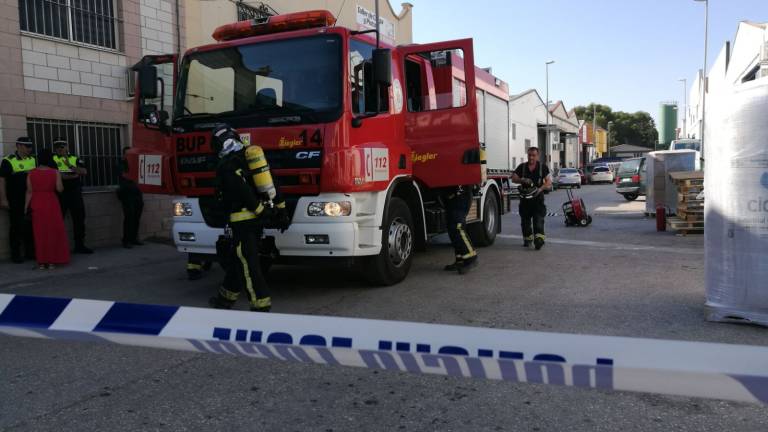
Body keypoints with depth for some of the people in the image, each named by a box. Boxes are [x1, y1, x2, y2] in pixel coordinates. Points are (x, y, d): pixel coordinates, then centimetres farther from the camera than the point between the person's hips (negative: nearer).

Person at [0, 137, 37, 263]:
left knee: (31, 226, 9)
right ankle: (15, 254, 12)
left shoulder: (33, 160, 9)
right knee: (17, 227, 3)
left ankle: (30, 252, 20)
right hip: (15, 201, -5)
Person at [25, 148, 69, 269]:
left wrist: (26, 206, 5)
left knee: (40, 232, 7)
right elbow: (60, 189, -9)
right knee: (53, 232, 7)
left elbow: (29, 191, -2)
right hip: (51, 204, -2)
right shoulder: (55, 172, -6)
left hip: (37, 205, 2)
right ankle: (51, 261, 7)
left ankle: (41, 262, 9)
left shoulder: (31, 173, -1)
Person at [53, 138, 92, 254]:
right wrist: (73, 176, -12)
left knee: (79, 219, 6)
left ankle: (79, 245, 15)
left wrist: (70, 166, -20)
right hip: (60, 194, -2)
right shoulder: (52, 160, 4)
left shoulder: (75, 159, 8)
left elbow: (84, 172, -8)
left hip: (75, 193, 2)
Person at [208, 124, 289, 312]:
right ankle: (227, 297, 32)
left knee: (247, 263, -3)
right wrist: (280, 209, 13)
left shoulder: (226, 165, -10)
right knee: (237, 257, 20)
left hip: (244, 219, -8)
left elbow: (243, 191, -22)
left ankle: (261, 304, -3)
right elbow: (271, 183, 11)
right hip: (259, 219, 8)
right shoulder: (253, 154, 13)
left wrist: (260, 210, -15)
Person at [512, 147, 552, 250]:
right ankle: (527, 239, 24)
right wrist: (522, 180, -17)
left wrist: (540, 189, -23)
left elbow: (548, 182, -5)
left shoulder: (543, 167, 1)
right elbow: (514, 178, 3)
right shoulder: (522, 167, 8)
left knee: (538, 219, -13)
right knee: (525, 219, 10)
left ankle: (539, 239, -20)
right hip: (525, 198, 3)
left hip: (538, 197, -3)